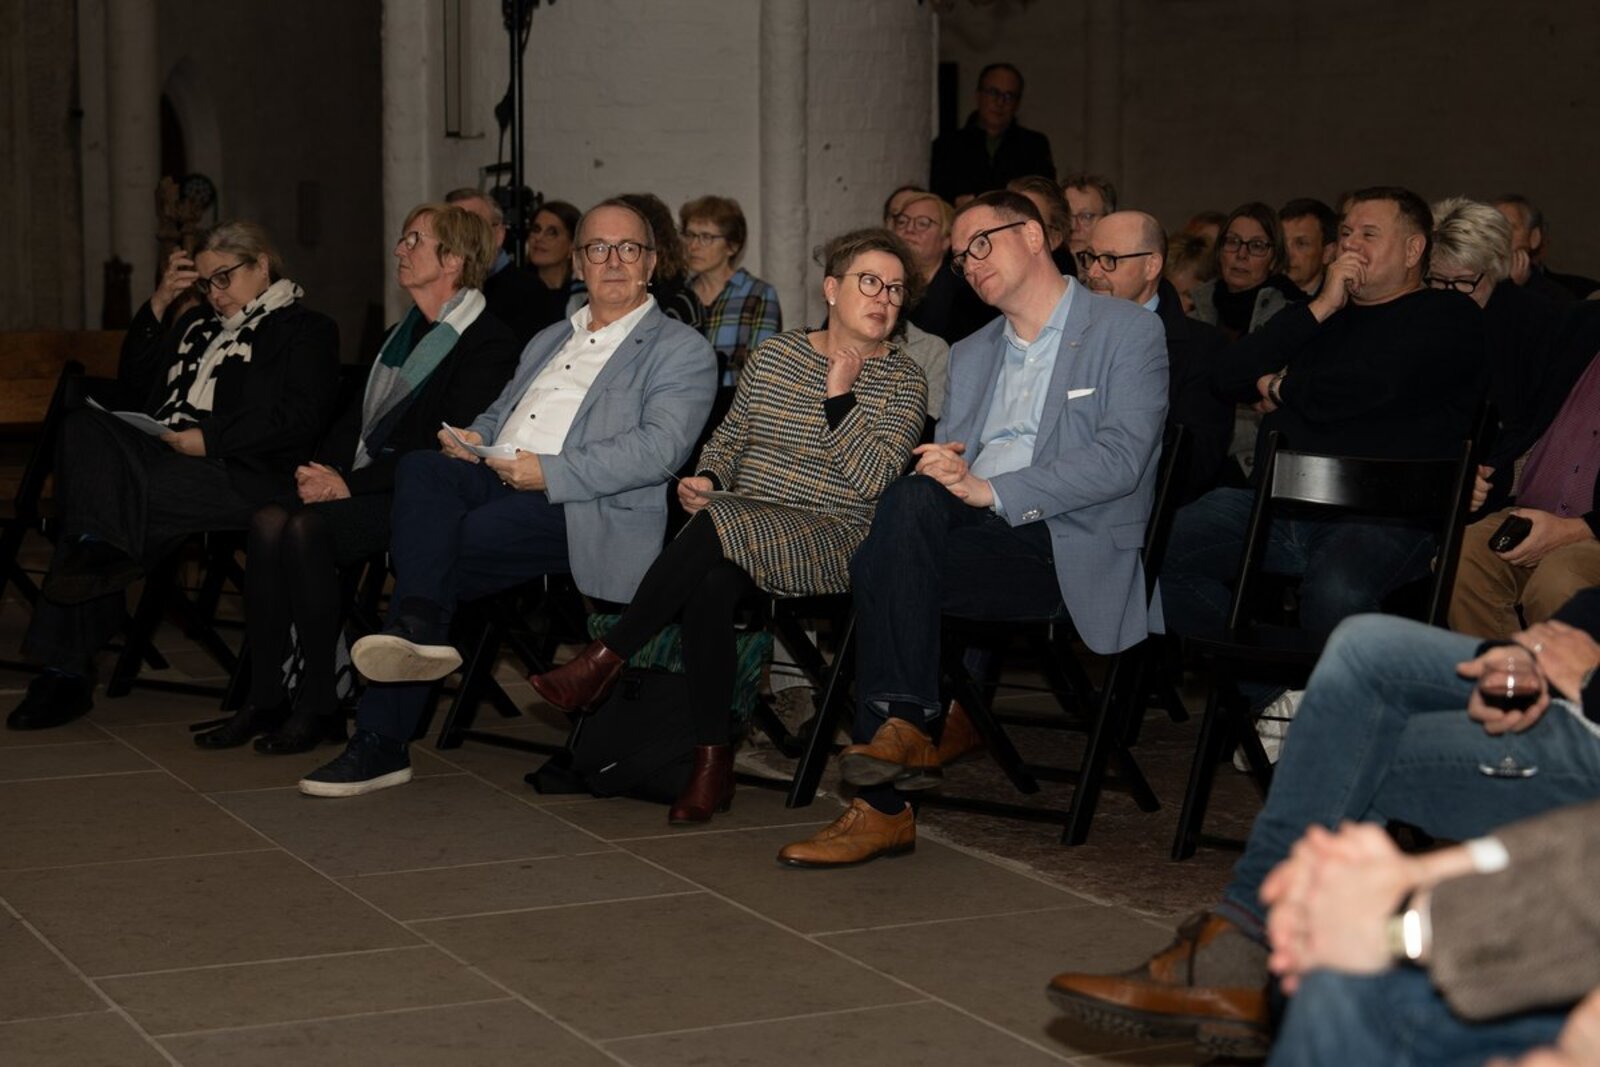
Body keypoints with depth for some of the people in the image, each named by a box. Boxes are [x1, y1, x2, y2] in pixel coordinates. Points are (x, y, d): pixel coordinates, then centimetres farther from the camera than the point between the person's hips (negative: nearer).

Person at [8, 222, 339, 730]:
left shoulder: (305, 328, 11)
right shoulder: (199, 323, 34)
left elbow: (300, 416, -6)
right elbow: (134, 384, 28)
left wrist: (209, 438, -15)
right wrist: (158, 304, 19)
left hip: (236, 473, -7)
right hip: (159, 454, 7)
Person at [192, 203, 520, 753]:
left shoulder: (488, 343, -7)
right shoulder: (403, 333, 22)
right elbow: (356, 419, 21)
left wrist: (352, 483, -18)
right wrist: (324, 469, -1)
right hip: (364, 485, 8)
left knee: (308, 527, -29)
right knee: (269, 520, -19)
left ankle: (320, 706, -19)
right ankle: (265, 698, -16)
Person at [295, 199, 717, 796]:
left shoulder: (682, 353, 7)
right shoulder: (549, 342, 31)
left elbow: (660, 449, -9)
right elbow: (498, 415, 33)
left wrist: (550, 473, -18)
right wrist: (469, 440, 6)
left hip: (582, 506, -6)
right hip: (494, 479, 6)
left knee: (430, 555, -26)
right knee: (421, 468, -28)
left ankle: (381, 740, -20)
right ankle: (419, 628, -39)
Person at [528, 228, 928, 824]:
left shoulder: (903, 380, 4)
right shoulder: (774, 355, 15)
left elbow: (872, 478, -9)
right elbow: (729, 437, 22)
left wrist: (839, 396, -12)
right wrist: (708, 476, 1)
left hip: (833, 537, -3)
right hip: (742, 520, 3)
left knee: (714, 528, -34)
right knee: (710, 584, -34)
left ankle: (606, 660, -22)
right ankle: (712, 762, -25)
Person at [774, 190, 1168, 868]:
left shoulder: (1129, 333, 4)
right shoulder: (970, 356, 26)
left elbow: (1121, 460, -10)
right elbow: (950, 456, 22)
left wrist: (992, 489, -18)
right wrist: (941, 467, -5)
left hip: (1075, 548, -5)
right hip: (980, 530, 6)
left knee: (885, 564, -27)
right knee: (912, 498, -29)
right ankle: (903, 726, -31)